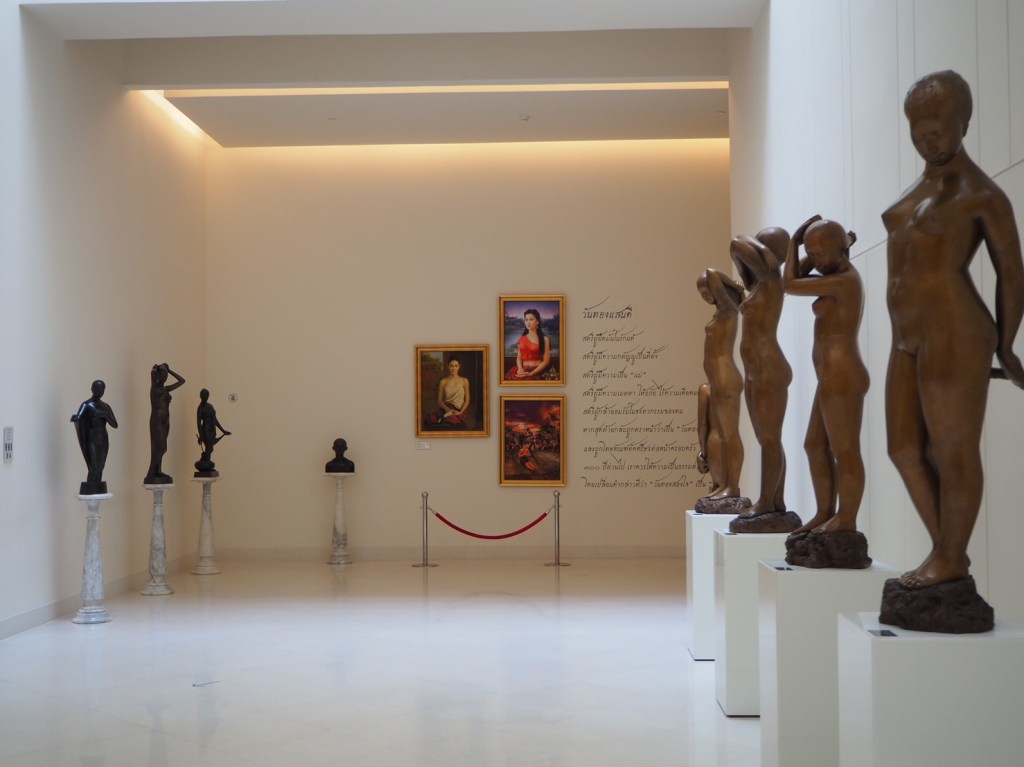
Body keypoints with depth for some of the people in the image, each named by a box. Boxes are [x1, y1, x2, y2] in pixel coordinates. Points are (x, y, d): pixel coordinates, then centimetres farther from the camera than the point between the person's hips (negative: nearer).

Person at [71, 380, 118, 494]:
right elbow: (78, 417, -24)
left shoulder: (106, 407, 14)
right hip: (91, 441, -6)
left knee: (100, 470, 2)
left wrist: (105, 415, -10)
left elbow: (115, 425, 6)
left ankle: (97, 493, 2)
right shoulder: (86, 405, -5)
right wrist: (75, 418, -48)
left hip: (103, 441, 6)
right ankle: (89, 493, -16)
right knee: (93, 469, -17)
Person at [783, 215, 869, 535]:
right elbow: (798, 276, 21)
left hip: (842, 378, -11)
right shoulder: (842, 277, 15)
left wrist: (793, 242, -1)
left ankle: (846, 521, 3)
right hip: (834, 379, 11)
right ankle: (825, 513, 22)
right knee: (815, 446, 16)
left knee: (845, 452, -4)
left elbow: (789, 283, -12)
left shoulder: (842, 281, -16)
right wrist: (803, 247, 9)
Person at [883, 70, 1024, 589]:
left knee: (954, 455, 1)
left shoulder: (982, 194, -8)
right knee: (905, 449, 13)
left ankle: (950, 559, 16)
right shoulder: (922, 187, 17)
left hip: (952, 339, -9)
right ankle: (948, 551, 25)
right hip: (911, 342, 9)